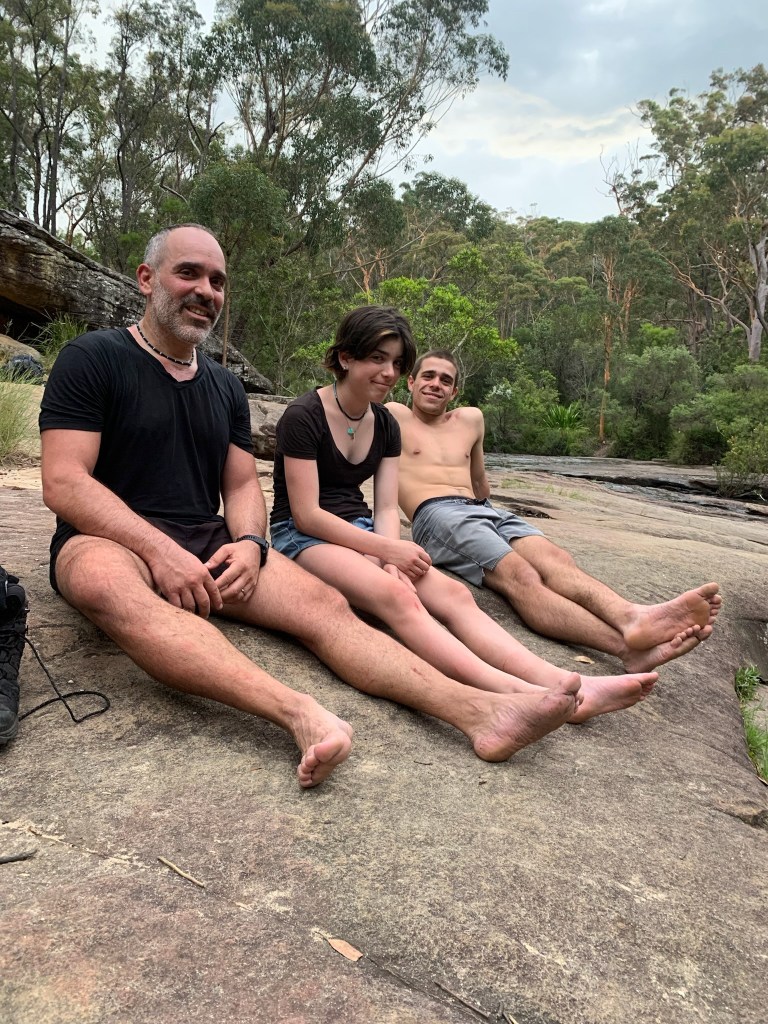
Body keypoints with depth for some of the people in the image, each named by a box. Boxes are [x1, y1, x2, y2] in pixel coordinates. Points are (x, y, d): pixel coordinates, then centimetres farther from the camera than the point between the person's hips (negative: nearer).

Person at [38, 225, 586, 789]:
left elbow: (242, 486, 13)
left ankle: (483, 711, -34)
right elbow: (63, 483, -10)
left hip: (210, 543, 5)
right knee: (108, 583, -41)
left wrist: (249, 544, -10)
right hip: (111, 538, -4)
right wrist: (159, 550, -23)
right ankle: (300, 713, -59)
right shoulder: (92, 359, 0)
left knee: (323, 603, -20)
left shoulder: (225, 387, 17)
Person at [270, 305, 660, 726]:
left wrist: (392, 563, -18)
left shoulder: (385, 425, 10)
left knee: (451, 593, -22)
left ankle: (561, 683, -40)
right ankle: (516, 694, -54)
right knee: (397, 597, -36)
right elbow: (306, 515, -15)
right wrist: (388, 551, -18)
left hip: (363, 533, 6)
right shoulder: (302, 417, -10)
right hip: (303, 536, -6)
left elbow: (387, 508, 3)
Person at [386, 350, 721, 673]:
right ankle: (627, 645, -54)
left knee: (553, 557, -28)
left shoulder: (470, 419, 30)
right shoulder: (394, 416, 13)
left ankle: (631, 618, -54)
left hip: (487, 511, 6)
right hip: (435, 514, -6)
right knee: (520, 575, -33)